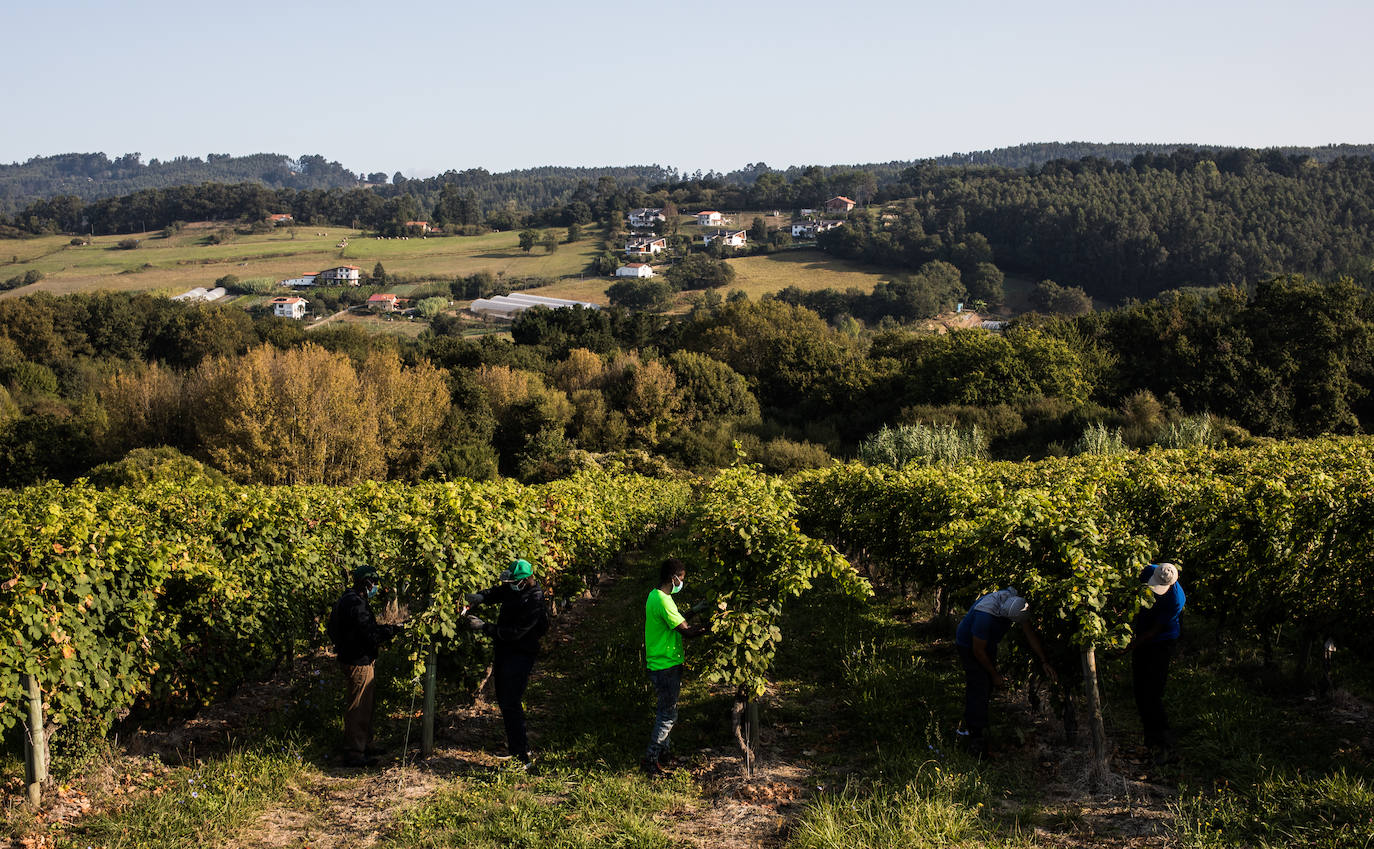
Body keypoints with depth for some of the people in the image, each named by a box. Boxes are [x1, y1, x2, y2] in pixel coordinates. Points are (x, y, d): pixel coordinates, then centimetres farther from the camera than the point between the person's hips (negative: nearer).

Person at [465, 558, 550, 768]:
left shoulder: (534, 603, -24)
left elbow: (514, 633, -26)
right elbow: (498, 592, 23)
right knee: (503, 701, 16)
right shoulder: (513, 589, 2)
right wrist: (480, 597, 1)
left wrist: (484, 627, -24)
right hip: (504, 651, 10)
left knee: (510, 704, -13)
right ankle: (514, 748, 30)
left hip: (520, 655, -9)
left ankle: (523, 757, -9)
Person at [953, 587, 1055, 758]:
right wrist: (995, 675, -15)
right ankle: (975, 741, -10)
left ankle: (970, 732, 21)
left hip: (989, 643, 8)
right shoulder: (985, 615, -40)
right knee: (978, 689, -14)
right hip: (969, 645, -8)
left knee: (987, 688, 10)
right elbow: (978, 651, -27)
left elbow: (1029, 633, -7)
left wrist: (1044, 662, -11)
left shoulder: (1016, 601, -19)